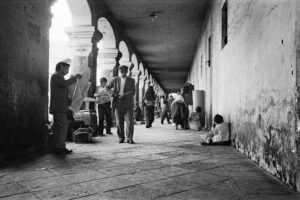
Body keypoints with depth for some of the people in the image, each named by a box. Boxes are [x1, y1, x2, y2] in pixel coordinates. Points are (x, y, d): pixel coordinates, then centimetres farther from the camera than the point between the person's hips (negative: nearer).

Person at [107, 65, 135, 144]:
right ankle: (121, 138, 11)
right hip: (118, 103, 1)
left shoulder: (131, 80, 6)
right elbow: (108, 87, 14)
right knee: (119, 121, 1)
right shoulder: (115, 80, 11)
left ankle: (129, 138, -1)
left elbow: (133, 92, -2)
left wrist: (123, 95, -15)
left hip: (128, 103, -1)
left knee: (130, 121, -7)